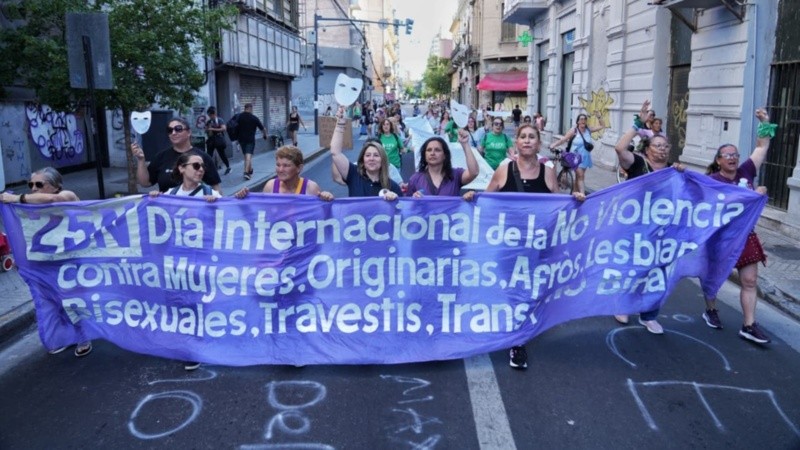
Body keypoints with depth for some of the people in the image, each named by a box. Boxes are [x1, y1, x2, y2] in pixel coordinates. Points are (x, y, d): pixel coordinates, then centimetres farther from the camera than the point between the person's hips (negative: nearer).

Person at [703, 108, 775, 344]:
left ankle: (749, 326, 6)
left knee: (750, 281, 2)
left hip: (745, 234, 5)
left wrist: (765, 123, -2)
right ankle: (710, 311, 33)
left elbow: (762, 148, 5)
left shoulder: (745, 172, 3)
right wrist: (754, 194, -22)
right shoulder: (713, 180, -12)